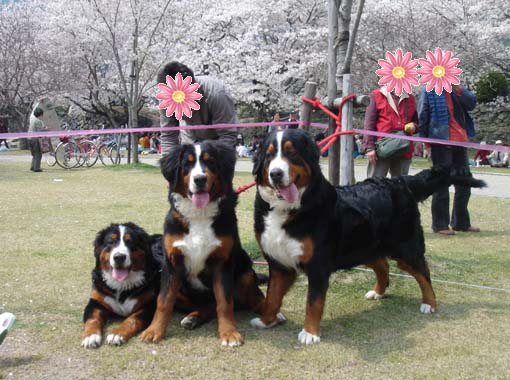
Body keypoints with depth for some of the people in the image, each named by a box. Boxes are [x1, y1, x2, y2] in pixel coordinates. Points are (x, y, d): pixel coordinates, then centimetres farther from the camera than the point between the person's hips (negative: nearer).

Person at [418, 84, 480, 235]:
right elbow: (422, 116, -3)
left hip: (460, 141, 6)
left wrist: (458, 89, -11)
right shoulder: (429, 92, -1)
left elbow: (472, 103, 0)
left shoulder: (456, 91, 13)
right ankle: (440, 225, 5)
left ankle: (461, 222, 23)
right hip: (441, 142, -6)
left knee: (464, 182, 11)